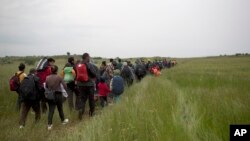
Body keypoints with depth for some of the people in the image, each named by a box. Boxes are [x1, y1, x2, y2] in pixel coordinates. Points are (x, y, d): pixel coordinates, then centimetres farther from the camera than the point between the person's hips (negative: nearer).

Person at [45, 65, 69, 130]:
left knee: (51, 110, 4)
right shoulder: (59, 77, -12)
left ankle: (49, 125, -1)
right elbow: (65, 86, -12)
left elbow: (46, 87, 6)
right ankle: (63, 120, 36)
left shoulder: (47, 78, -3)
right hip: (58, 95, -2)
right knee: (60, 108, 16)